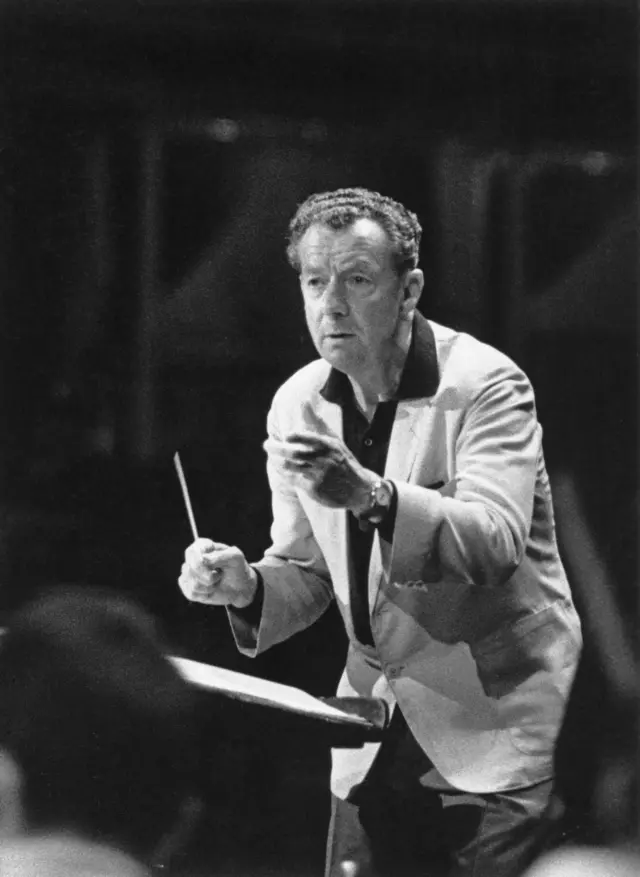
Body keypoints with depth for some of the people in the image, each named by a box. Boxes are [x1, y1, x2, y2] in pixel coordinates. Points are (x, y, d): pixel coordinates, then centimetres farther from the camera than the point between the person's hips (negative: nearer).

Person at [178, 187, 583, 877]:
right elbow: (307, 574, 10)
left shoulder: (485, 386, -14)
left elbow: (497, 544, -28)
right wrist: (247, 587, -13)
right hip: (380, 725, 5)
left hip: (498, 714, -5)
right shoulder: (298, 406, 4)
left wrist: (373, 496, -44)